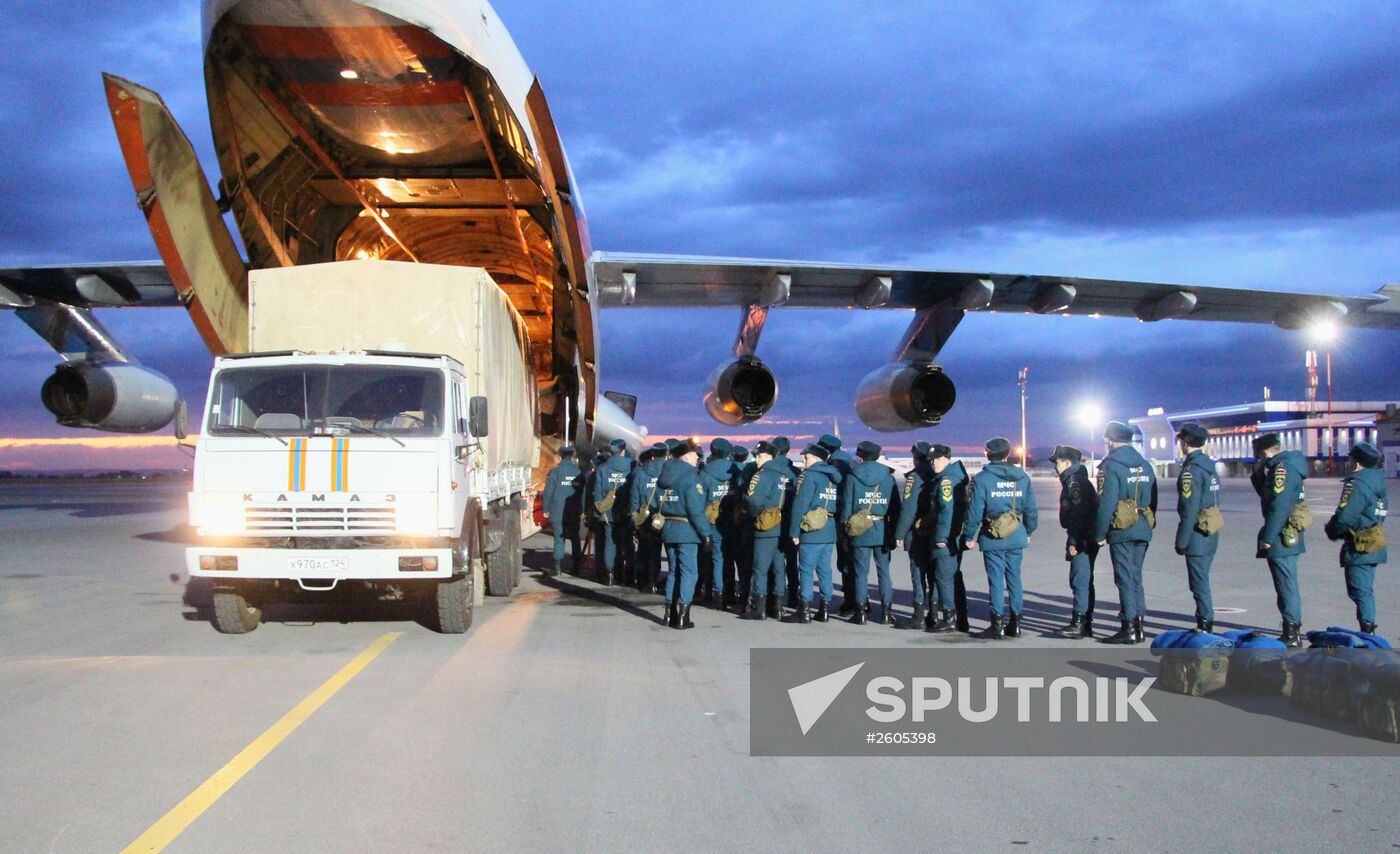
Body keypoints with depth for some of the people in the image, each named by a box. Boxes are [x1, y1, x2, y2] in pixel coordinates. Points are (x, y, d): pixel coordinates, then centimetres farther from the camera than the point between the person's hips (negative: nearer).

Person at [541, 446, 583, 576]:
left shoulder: (555, 472, -9)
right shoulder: (579, 472, 1)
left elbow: (548, 491, -9)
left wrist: (546, 509, 0)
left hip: (558, 513, -3)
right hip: (575, 513, 3)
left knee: (559, 539, 1)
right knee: (575, 539, 14)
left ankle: (558, 567, -3)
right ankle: (575, 565, 17)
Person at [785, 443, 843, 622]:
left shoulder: (809, 476, -9)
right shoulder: (834, 476, 12)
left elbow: (800, 505, -13)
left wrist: (794, 531, -9)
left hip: (811, 532, -7)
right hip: (830, 531, 7)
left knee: (806, 570, -2)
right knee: (824, 569, 11)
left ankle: (804, 611, -2)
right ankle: (825, 609, 13)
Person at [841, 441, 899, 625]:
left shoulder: (852, 478, -3)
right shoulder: (888, 477, 2)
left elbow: (846, 506, -4)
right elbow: (896, 506, 4)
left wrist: (845, 530, 2)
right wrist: (895, 531, 10)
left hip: (860, 532, -2)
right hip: (883, 532, 2)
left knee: (861, 573, 4)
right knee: (884, 571, 7)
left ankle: (860, 612, 5)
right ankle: (887, 612, 7)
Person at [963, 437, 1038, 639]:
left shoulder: (982, 479, -8)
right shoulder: (1022, 477, 6)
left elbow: (975, 510, -9)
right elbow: (1031, 509, 10)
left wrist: (968, 536, -1)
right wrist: (1028, 531, 23)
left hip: (993, 539, -4)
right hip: (1016, 538, 4)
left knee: (996, 580, 0)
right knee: (1014, 578, 11)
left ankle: (997, 626, 1)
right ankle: (1015, 624, 15)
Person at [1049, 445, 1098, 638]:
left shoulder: (1075, 482, -14)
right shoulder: (1076, 480, 19)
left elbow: (1079, 514, -21)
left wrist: (1074, 541, -21)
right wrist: (1073, 540, 20)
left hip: (1082, 541, -11)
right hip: (1085, 540, 11)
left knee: (1080, 580, -8)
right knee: (1084, 581, 13)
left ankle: (1078, 624, -7)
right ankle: (1086, 624, 19)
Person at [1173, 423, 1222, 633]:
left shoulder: (1191, 470, -17)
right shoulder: (1209, 466, 12)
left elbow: (1189, 510, -20)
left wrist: (1181, 542, -15)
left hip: (1198, 535, -9)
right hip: (1211, 534, 9)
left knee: (1199, 583, -3)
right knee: (1202, 581, 17)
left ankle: (1205, 625, 0)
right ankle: (1205, 623, 23)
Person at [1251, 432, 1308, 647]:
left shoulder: (1282, 468, -17)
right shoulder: (1286, 465, 15)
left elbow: (1279, 506, -23)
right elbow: (1266, 494, 21)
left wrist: (1268, 537, -20)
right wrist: (1259, 474, 7)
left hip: (1282, 538, -10)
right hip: (1290, 537, 10)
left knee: (1286, 585, -6)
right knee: (1288, 584, 17)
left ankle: (1291, 634, -2)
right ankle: (1293, 629, 25)